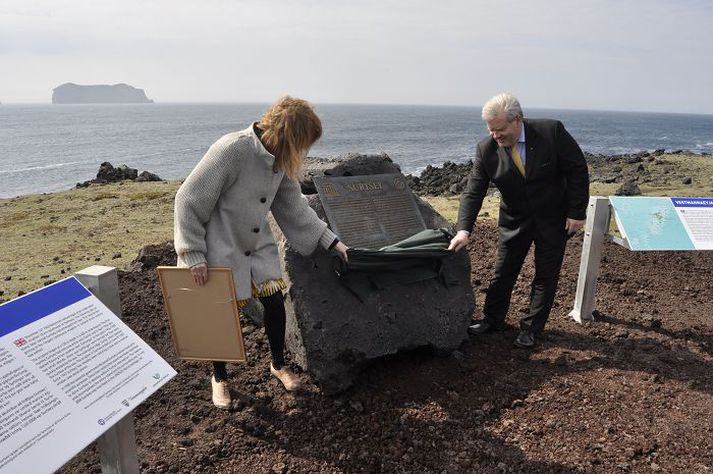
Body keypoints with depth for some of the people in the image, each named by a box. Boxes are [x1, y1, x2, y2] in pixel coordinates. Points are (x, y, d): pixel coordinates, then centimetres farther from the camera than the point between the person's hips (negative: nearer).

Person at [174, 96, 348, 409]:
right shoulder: (232, 149, -28)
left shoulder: (281, 161, -6)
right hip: (221, 248, -6)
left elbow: (294, 207, 5)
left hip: (259, 244, 6)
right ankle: (219, 377, 31)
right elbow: (189, 198, -22)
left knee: (275, 300, 3)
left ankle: (278, 364, 29)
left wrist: (331, 241, 3)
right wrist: (193, 254, -21)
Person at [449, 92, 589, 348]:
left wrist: (577, 212, -14)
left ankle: (531, 328, 23)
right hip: (515, 220, 2)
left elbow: (578, 170, -12)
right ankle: (492, 319, 28)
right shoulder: (486, 149, -15)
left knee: (546, 275, 7)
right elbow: (473, 192, -14)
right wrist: (463, 230, -26)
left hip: (553, 219, -1)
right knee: (502, 272, 8)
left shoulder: (552, 131, -21)